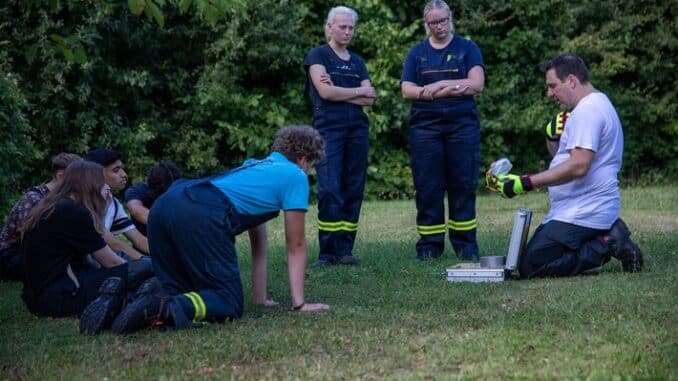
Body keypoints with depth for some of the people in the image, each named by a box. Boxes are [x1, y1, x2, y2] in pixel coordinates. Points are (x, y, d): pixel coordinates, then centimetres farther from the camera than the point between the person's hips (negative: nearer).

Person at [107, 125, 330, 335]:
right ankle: (169, 308, -28)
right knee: (229, 304, -1)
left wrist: (259, 298, 43)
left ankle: (159, 294, -11)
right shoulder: (295, 177, 17)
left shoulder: (256, 165, 39)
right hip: (201, 217, -8)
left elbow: (258, 242, 41)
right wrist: (299, 304, 22)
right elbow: (295, 246, 18)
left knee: (184, 290, 22)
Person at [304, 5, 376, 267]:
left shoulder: (357, 62, 19)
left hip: (357, 129, 5)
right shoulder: (318, 55, 4)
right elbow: (325, 92, -10)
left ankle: (345, 250, 4)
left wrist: (339, 93, -5)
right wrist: (358, 91, 1)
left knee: (354, 190, 1)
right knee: (329, 190, -13)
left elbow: (370, 99, 7)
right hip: (328, 129, -5)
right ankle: (327, 252, -11)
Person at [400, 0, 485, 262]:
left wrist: (438, 85, -10)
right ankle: (429, 245, 4)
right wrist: (454, 88, -10)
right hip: (425, 128, 1)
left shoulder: (467, 48, 9)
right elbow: (407, 90, 0)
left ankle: (465, 245, 4)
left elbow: (476, 84, -4)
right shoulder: (417, 53, 12)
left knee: (463, 186, -1)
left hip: (462, 126, -1)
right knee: (427, 188, -1)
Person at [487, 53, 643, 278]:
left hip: (582, 214, -11)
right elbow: (564, 158, 27)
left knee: (530, 266, -17)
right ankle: (607, 236, 6)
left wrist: (525, 183, -26)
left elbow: (578, 166, -26)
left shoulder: (588, 110, -14)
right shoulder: (596, 105, 20)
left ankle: (607, 244, -10)